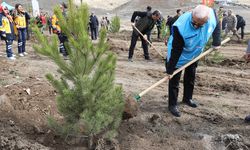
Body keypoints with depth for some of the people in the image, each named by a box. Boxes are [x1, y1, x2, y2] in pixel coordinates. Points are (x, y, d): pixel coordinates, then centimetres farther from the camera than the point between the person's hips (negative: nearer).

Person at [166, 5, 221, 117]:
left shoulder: (212, 15, -25)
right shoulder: (180, 27, -39)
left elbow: (216, 26, 1)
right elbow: (176, 50, -32)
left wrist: (216, 42, -3)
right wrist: (170, 69, -27)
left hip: (194, 54, 5)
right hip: (179, 55, -5)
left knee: (191, 77, 18)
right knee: (174, 79, -4)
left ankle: (187, 98, 38)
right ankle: (172, 104, 10)